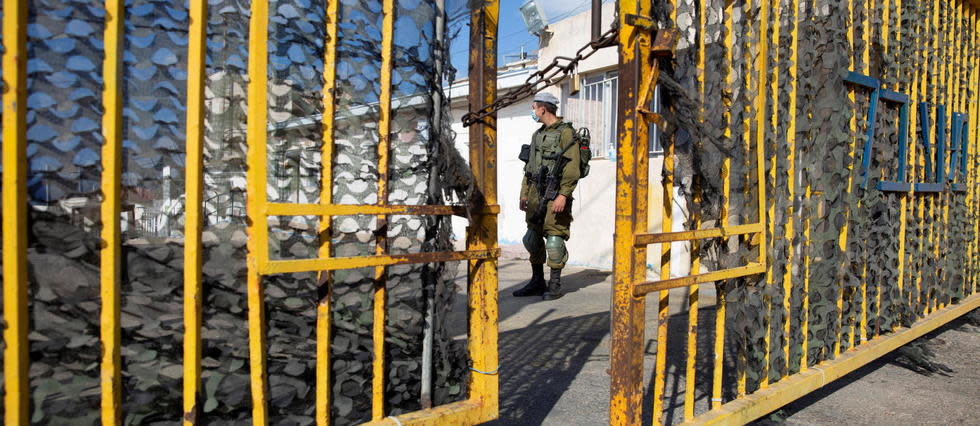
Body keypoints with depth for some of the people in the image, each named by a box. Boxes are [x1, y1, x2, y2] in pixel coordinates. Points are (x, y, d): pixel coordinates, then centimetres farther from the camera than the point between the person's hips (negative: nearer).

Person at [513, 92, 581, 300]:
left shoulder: (565, 133, -6)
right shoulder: (538, 134, 19)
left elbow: (572, 168, -14)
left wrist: (563, 195, -21)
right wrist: (524, 193, 16)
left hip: (555, 194, -8)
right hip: (536, 193, 8)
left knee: (554, 239, -5)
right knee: (532, 238, 9)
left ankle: (555, 285, 6)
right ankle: (537, 282, 20)